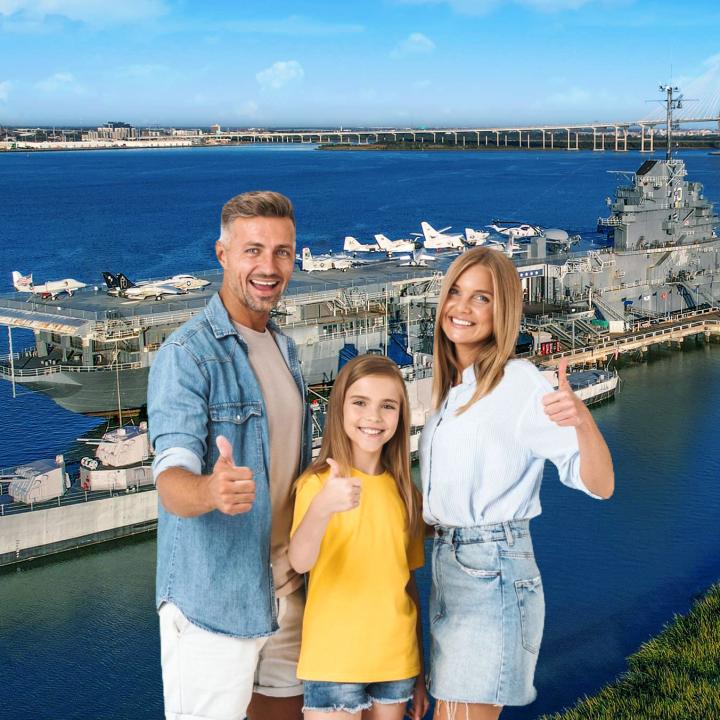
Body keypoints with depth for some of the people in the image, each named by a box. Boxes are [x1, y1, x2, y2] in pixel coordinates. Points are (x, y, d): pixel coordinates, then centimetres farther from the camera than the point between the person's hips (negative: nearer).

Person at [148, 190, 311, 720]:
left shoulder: (286, 349, 10)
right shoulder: (187, 355, -14)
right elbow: (172, 479, -25)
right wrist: (211, 490, -47)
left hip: (287, 590, 7)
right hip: (215, 597, -7)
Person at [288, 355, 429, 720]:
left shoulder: (404, 493, 6)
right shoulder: (318, 483, -8)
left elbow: (407, 581, 12)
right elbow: (300, 561, -26)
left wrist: (419, 674, 13)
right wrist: (322, 508, -46)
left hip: (396, 661, 4)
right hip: (334, 661, -4)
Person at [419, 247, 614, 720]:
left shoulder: (520, 383, -12)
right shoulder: (450, 388, 10)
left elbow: (600, 485, -17)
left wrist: (584, 422, -35)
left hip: (494, 572, -8)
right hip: (446, 567, 8)